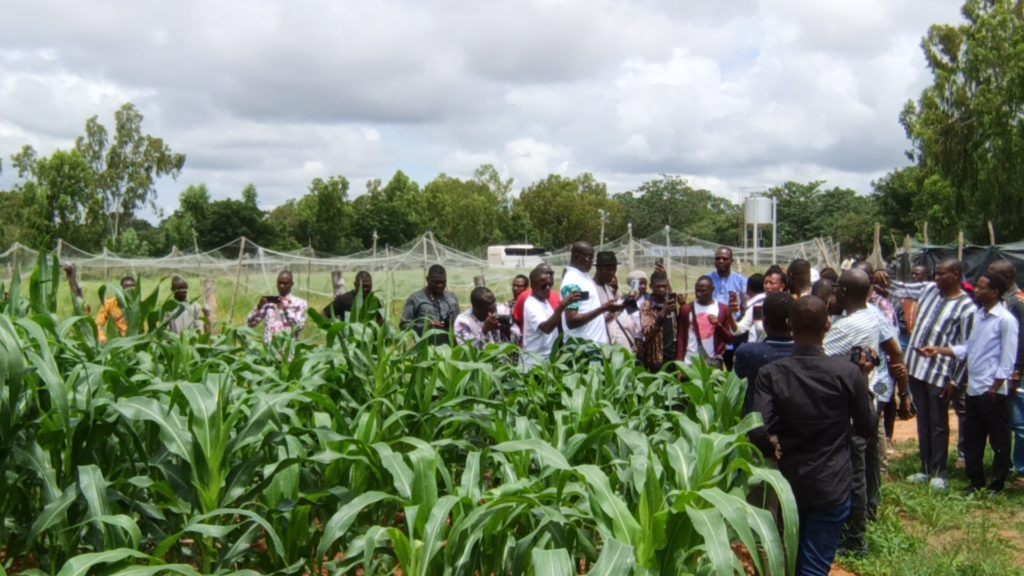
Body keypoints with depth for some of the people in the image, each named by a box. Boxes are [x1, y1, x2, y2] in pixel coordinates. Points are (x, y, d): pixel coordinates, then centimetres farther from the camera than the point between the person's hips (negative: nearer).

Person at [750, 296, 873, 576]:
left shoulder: (771, 374, -13)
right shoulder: (847, 372, -13)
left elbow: (758, 432, -20)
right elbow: (865, 428, -1)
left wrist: (775, 448, 0)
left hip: (787, 482, 2)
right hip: (832, 485, -2)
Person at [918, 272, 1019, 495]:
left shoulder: (1006, 320, -14)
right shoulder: (978, 314, 10)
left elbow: (1008, 359, -14)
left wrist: (995, 389, -15)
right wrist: (939, 350, 2)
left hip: (993, 392, -8)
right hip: (974, 389, 8)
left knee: (998, 440, 7)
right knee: (972, 439, 14)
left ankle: (997, 484, 18)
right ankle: (976, 481, 25)